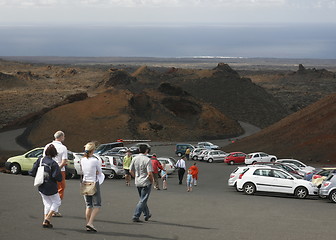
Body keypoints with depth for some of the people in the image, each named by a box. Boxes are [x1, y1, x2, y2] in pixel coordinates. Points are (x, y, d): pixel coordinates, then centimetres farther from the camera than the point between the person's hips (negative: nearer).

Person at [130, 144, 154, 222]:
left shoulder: (134, 159, 1)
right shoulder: (147, 160, -17)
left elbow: (131, 171, 7)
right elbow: (150, 173, -21)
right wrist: (151, 180, -4)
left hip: (138, 183, 6)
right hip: (146, 183, -6)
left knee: (143, 199, 21)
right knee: (143, 200, -1)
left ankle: (147, 214, 32)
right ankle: (136, 217, -6)